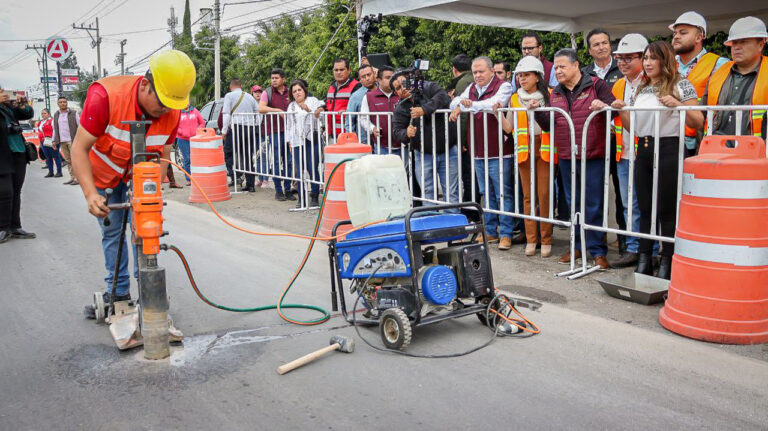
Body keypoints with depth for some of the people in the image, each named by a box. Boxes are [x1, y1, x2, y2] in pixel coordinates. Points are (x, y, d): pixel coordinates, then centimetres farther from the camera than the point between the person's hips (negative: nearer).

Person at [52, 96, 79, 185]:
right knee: (68, 160, 6)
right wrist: (54, 140, 17)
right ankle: (72, 177, 11)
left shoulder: (73, 113, 1)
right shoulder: (56, 115, 15)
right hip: (62, 141, 5)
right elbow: (55, 129, 21)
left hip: (72, 140, -5)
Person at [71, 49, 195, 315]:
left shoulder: (173, 112, -24)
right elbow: (79, 149, -29)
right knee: (112, 231, 4)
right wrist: (91, 194, -39)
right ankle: (118, 293, 17)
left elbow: (163, 156, -11)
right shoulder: (105, 96, -35)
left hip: (140, 174, 2)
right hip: (102, 173, -2)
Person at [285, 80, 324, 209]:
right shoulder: (291, 106, 19)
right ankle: (301, 198, 6)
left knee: (313, 169, -6)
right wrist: (290, 142, 13)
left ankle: (314, 197, 3)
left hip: (312, 140, -3)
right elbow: (289, 126, 19)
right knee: (299, 171, 0)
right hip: (297, 142, 3)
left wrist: (309, 109, -15)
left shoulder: (313, 101, 9)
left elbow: (318, 116, 0)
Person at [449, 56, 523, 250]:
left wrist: (470, 105, -17)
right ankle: (491, 231, 25)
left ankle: (506, 234, 4)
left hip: (499, 153, -7)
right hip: (478, 153, 7)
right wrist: (458, 107, -11)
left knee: (504, 194, -3)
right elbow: (455, 102, 12)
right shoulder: (472, 88, 16)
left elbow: (495, 103, -23)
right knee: (487, 194, 15)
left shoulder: (504, 86, -6)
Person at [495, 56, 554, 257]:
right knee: (528, 195, 5)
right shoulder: (515, 99, 12)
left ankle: (546, 240, 5)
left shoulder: (548, 95, 3)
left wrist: (539, 110, -16)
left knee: (545, 194, -4)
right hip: (524, 150, 3)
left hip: (545, 149, -3)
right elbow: (509, 128, 10)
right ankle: (531, 239, 13)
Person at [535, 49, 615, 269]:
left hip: (593, 157, -5)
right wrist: (537, 111, -2)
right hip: (566, 158, 6)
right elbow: (548, 125, 13)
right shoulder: (555, 94, 14)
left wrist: (604, 106, -25)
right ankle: (578, 246, 25)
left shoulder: (596, 85, -2)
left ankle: (598, 251, 8)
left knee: (594, 205, -1)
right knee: (573, 204, 13)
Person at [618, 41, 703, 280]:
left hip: (669, 150, -6)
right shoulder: (640, 89, 16)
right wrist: (621, 110, 2)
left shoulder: (681, 86, -2)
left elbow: (697, 122, -6)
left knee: (666, 209, -2)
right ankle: (644, 261, 17)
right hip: (643, 150, 6)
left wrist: (678, 105, -20)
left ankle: (667, 262, 8)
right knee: (645, 208, 9)